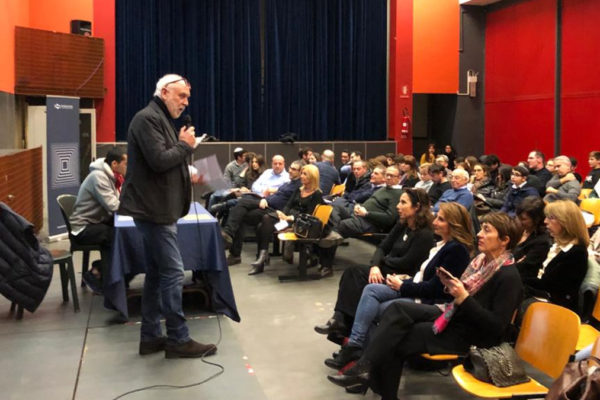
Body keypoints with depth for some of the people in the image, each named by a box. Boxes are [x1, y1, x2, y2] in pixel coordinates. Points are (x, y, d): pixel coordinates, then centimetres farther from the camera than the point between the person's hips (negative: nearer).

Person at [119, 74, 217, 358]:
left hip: (158, 209, 11)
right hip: (153, 210, -11)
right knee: (173, 272, -8)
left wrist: (189, 178, 10)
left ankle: (150, 337, 18)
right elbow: (159, 161, -24)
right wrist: (185, 145, -9)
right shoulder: (148, 118, -12)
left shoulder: (161, 120, 21)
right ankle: (178, 340, -1)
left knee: (156, 273, 12)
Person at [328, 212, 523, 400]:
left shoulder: (509, 277, -19)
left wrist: (463, 298, -27)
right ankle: (365, 366, -17)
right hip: (452, 314, 8)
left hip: (468, 334, -8)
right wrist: (451, 285, -6)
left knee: (395, 341, -16)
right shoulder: (482, 259, 6)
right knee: (398, 309, -14)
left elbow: (497, 327, -22)